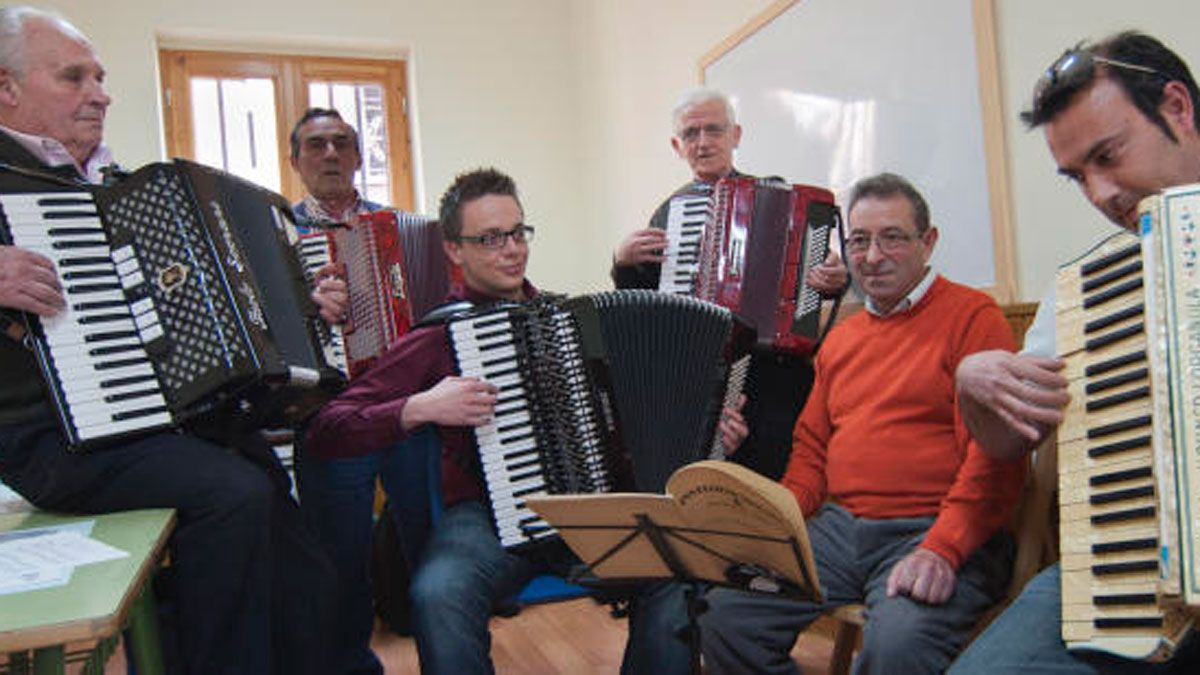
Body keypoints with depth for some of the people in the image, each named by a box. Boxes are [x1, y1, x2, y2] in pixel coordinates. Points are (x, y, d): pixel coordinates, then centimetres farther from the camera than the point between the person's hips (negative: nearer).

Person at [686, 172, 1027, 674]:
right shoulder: (840, 337, 20)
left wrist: (941, 550, -20)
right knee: (724, 612, -14)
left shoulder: (972, 316, -1)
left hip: (936, 534, -5)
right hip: (837, 528, 6)